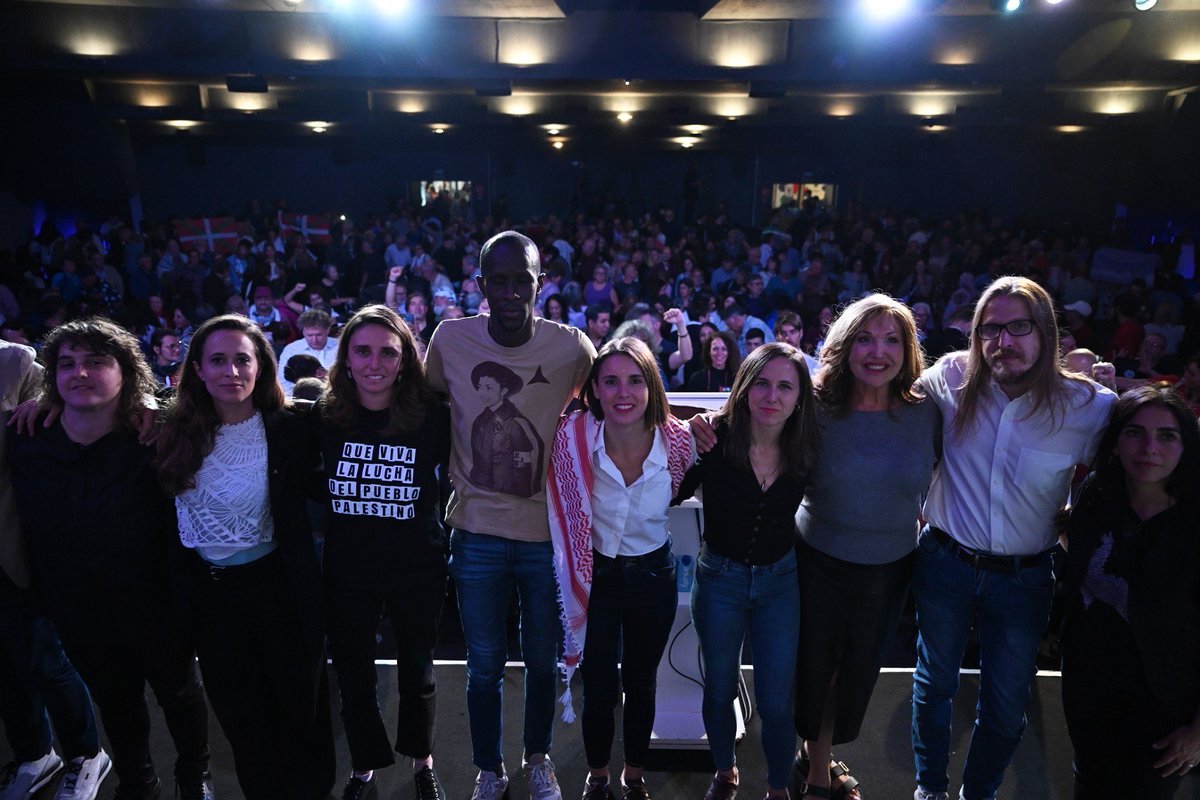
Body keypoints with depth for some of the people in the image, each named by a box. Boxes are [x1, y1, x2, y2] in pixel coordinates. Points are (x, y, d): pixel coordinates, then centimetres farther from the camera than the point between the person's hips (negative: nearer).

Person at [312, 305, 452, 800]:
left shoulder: (430, 415, -13)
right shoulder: (323, 417, -7)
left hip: (417, 569, -1)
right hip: (347, 570, 2)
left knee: (416, 673, 16)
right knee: (353, 676, 17)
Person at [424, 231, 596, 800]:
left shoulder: (573, 348, -12)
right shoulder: (450, 338, -8)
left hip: (548, 532, 0)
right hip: (476, 533, 1)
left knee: (543, 659, 17)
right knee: (484, 667, 14)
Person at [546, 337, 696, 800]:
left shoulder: (679, 442, -19)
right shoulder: (574, 438, -22)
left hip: (654, 575, 1)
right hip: (596, 575, -1)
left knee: (640, 685, 18)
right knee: (599, 690, 8)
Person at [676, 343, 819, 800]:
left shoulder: (806, 450, -11)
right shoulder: (713, 438, -19)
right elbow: (672, 494, -12)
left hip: (780, 582, 1)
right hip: (720, 579, -1)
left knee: (776, 702, 9)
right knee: (719, 690, 19)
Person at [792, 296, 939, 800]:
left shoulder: (926, 414, -9)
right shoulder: (817, 410, -16)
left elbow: (932, 484, 5)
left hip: (890, 570, 3)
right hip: (820, 564, -3)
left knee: (859, 673, 21)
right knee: (814, 669, 13)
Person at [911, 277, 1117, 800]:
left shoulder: (1090, 406, -13)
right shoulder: (950, 378, -11)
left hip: (1024, 579, 0)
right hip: (944, 563, 0)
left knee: (1006, 707, 17)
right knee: (934, 683, 19)